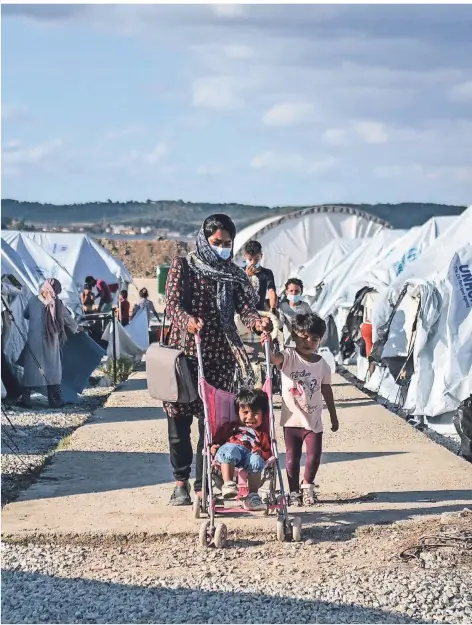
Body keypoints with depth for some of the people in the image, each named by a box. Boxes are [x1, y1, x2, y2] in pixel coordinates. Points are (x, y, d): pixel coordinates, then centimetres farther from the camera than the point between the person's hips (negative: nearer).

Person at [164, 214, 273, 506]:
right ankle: (181, 481, 17)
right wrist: (187, 320, -31)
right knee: (180, 417, 2)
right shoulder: (183, 266, 3)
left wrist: (258, 321, -26)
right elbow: (172, 302, -9)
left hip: (220, 356, 2)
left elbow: (245, 306, -2)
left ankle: (203, 485, 6)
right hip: (185, 351, -2)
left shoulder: (235, 275, 11)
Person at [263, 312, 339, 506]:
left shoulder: (322, 364, 2)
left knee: (314, 456, -1)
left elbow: (327, 392, 11)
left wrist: (334, 417, 15)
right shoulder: (289, 357, -7)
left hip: (314, 420, 2)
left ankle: (307, 485, 24)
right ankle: (294, 492, 20)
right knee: (292, 458, 6)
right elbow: (274, 359, -29)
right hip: (292, 419, -2)